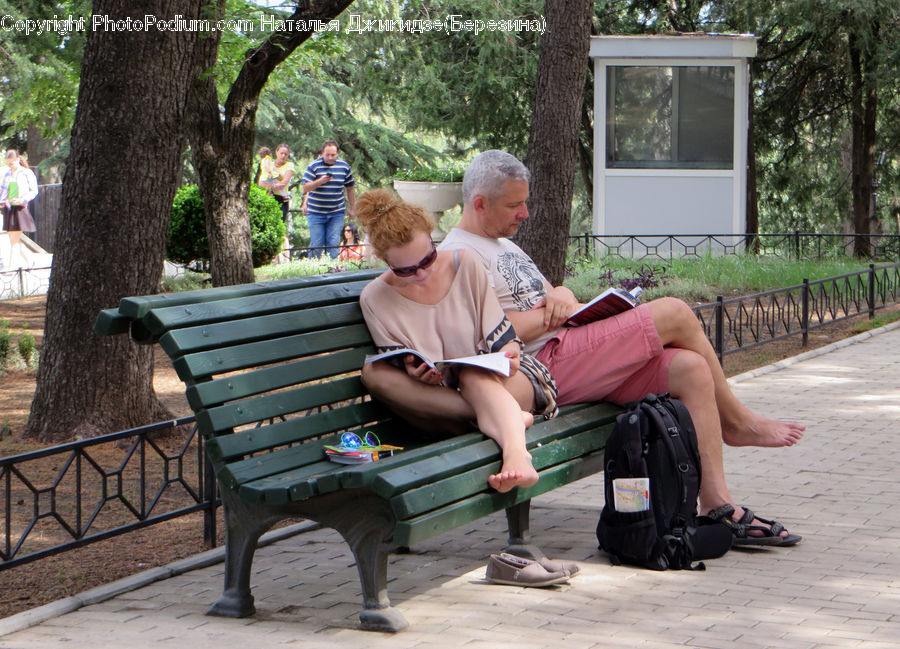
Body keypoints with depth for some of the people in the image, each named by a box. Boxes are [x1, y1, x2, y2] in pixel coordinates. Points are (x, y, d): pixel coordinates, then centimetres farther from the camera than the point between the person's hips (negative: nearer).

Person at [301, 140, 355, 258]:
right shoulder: (314, 166, -5)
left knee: (333, 243, -3)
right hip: (316, 213, -2)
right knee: (316, 244, -1)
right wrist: (320, 181, -26)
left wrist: (352, 208, 16)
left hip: (336, 214, 2)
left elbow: (350, 189, 15)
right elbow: (305, 188, -10)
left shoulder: (344, 167, 4)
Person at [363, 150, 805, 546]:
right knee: (674, 313, -11)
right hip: (543, 367, -10)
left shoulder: (503, 245, 26)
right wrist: (549, 314, -7)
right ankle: (737, 422, 10)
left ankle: (718, 505, -13)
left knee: (691, 368, -10)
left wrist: (560, 295, 1)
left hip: (568, 355, 10)